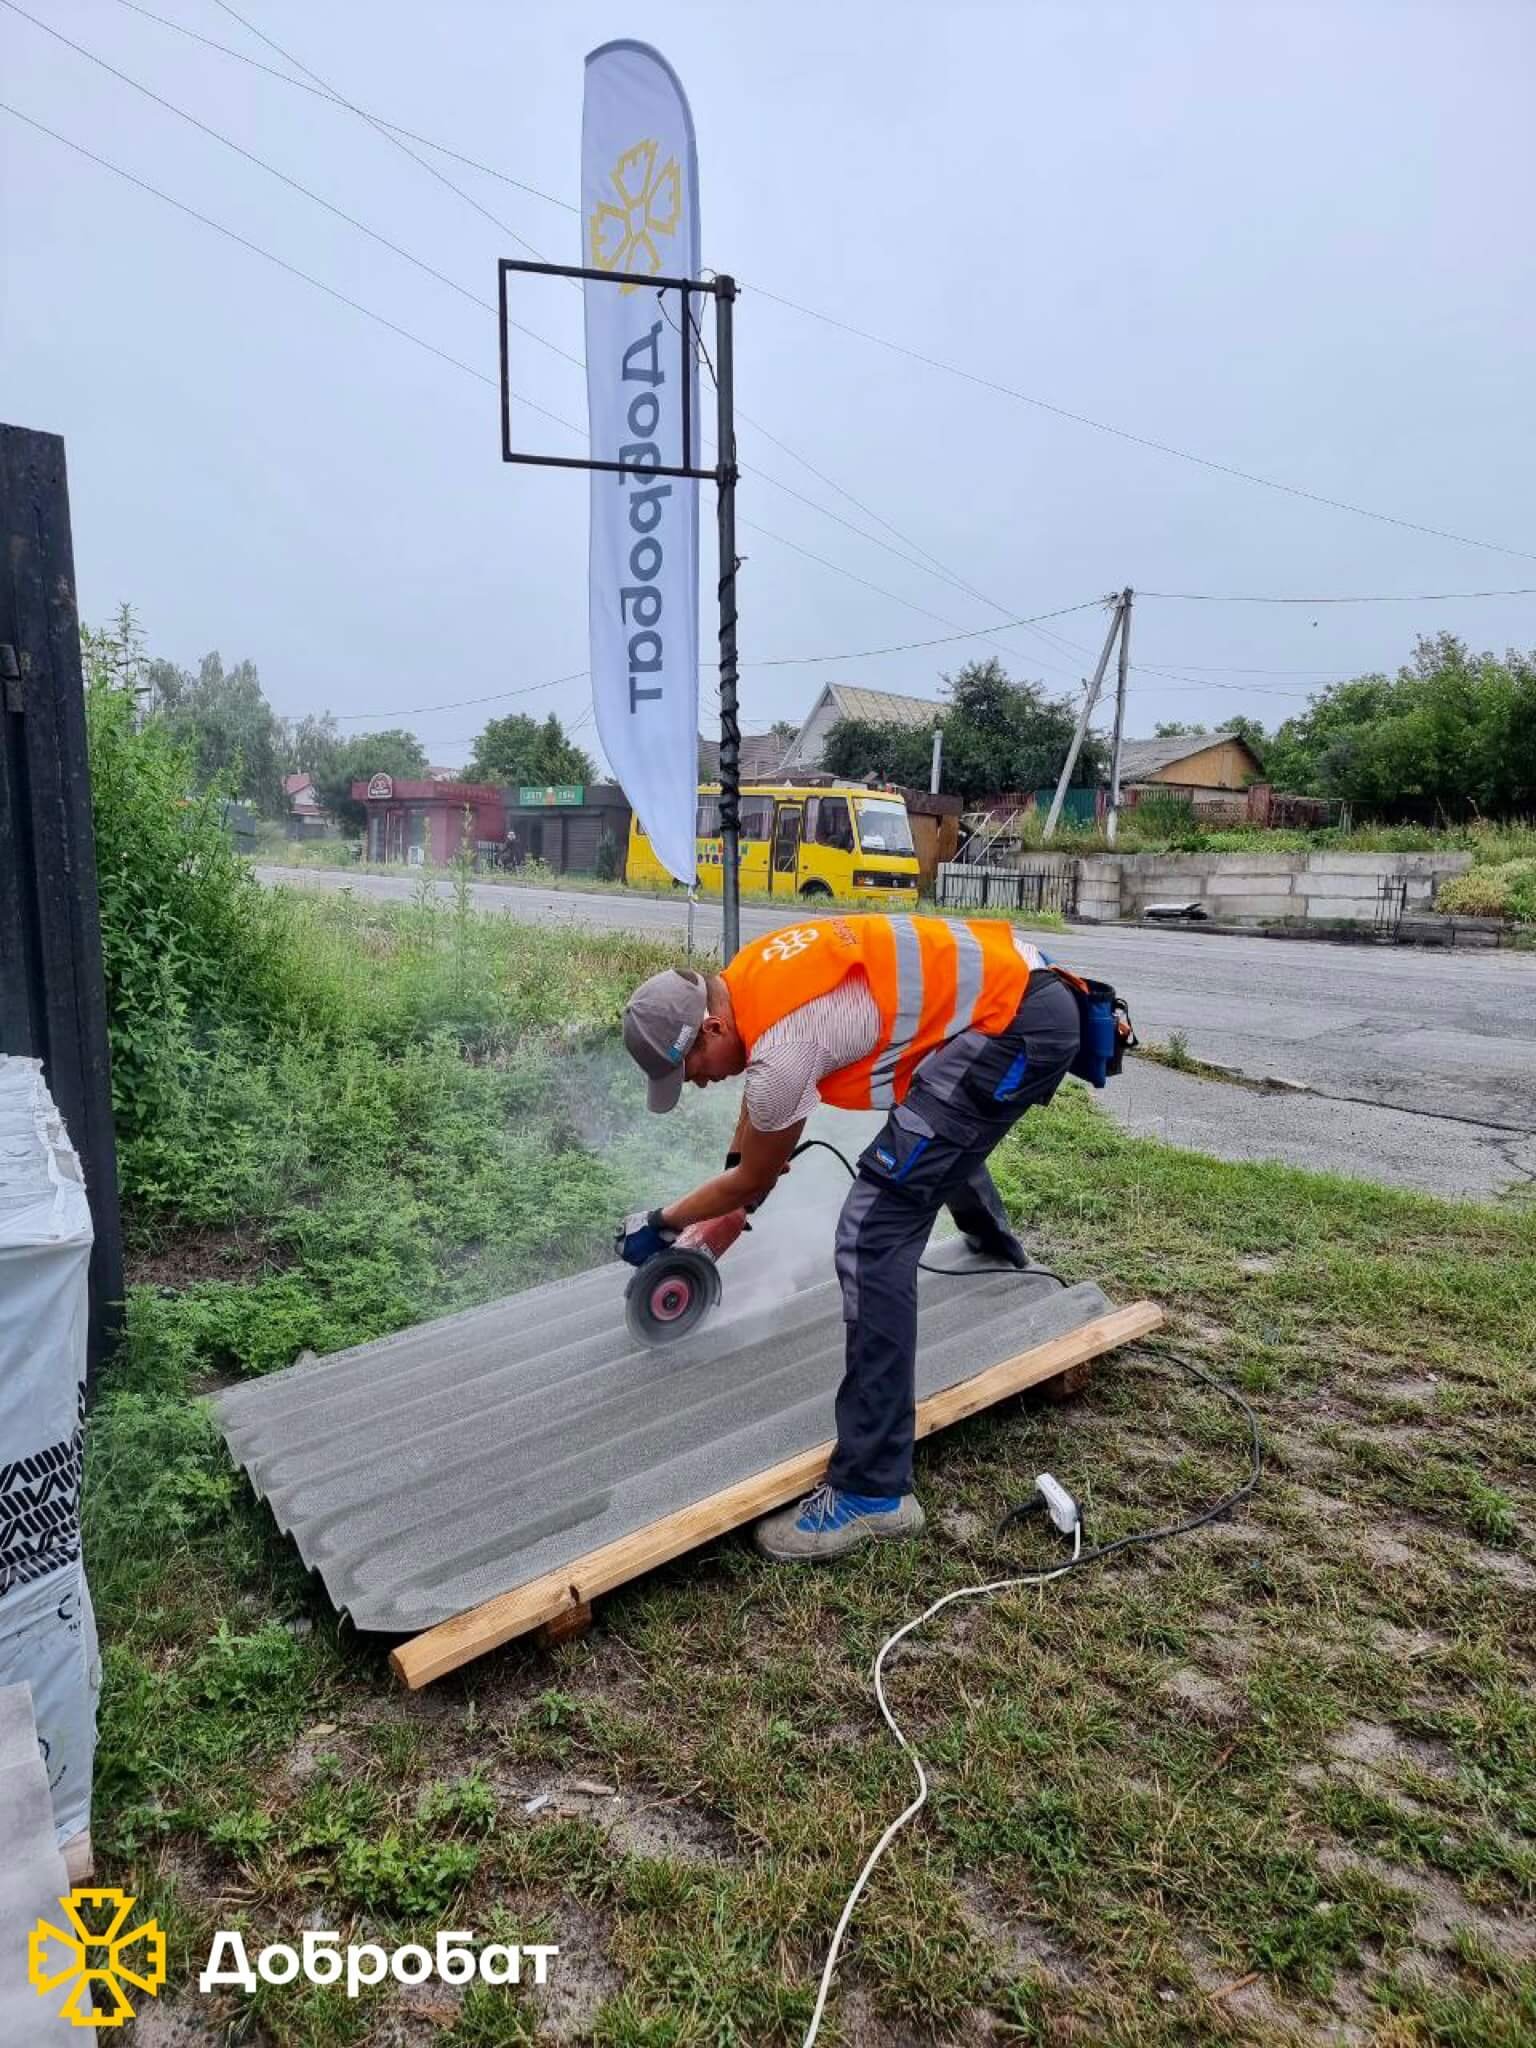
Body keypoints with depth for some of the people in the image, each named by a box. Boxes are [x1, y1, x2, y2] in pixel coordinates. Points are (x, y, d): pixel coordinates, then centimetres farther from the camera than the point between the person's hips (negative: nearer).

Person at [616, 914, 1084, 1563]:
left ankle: (872, 1492, -9)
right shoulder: (747, 979, 5)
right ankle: (997, 1243, 72)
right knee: (943, 1135, 39)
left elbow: (755, 1181, -1)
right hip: (1028, 995, 11)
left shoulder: (781, 1050, -21)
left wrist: (661, 1224, 12)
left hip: (1014, 1025, -10)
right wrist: (735, 1174, 30)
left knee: (872, 1233, -14)